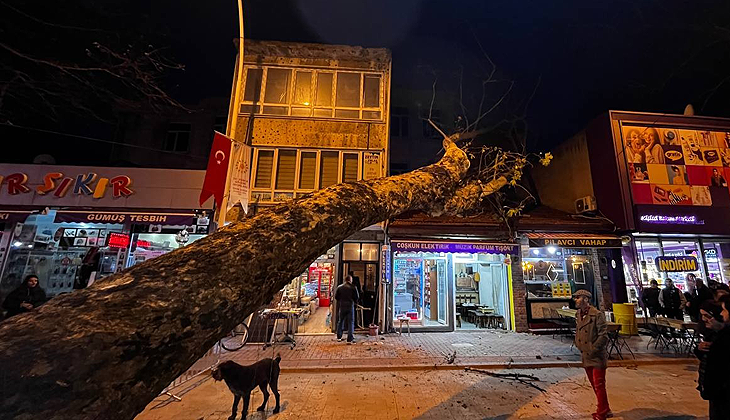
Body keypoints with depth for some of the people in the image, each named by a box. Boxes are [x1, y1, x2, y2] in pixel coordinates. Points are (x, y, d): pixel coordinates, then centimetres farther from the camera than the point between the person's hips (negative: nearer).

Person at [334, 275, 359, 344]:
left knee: (340, 322, 18)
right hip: (350, 306, -3)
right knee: (351, 323, 4)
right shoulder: (353, 287, -7)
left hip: (341, 306, 3)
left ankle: (339, 337, 28)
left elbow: (336, 297, 3)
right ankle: (350, 339, 1)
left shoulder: (339, 287, 0)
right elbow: (357, 297, -5)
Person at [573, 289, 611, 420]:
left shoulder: (597, 314, -17)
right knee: (594, 385, 18)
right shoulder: (578, 314, 7)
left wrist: (593, 350, -17)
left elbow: (603, 336, -18)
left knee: (599, 385, 1)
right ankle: (605, 410, 35)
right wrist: (578, 345, 8)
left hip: (597, 357, -8)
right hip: (585, 357, 8)